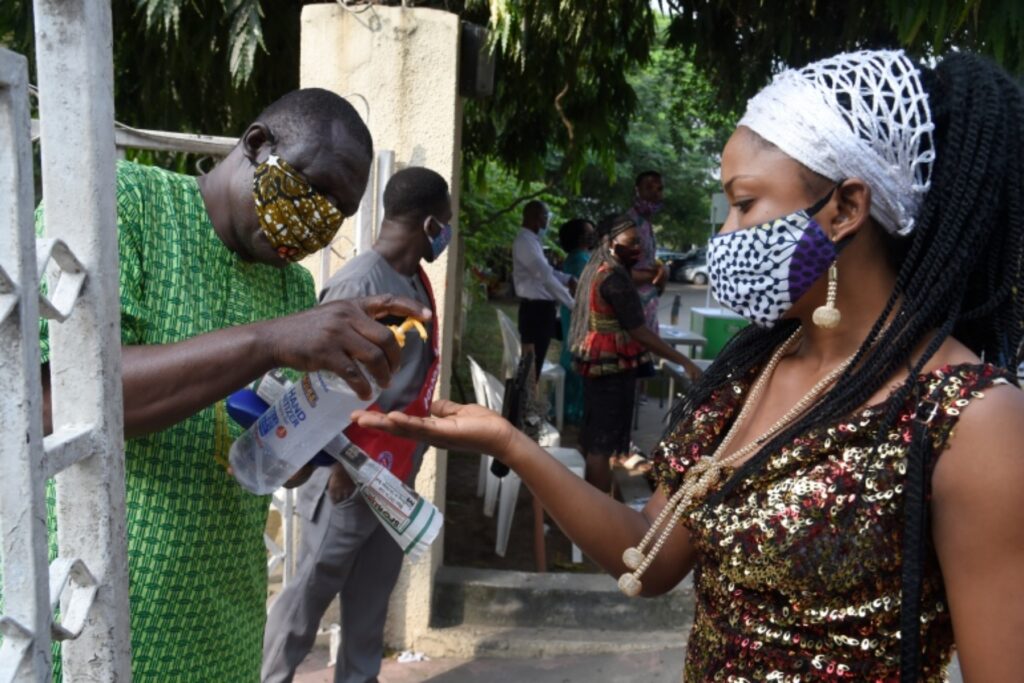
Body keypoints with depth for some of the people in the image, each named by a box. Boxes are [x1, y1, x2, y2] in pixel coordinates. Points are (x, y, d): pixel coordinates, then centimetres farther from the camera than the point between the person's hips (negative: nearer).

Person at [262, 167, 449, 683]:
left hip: (396, 471, 8)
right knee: (313, 588, 8)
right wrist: (344, 470, -16)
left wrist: (408, 457, 13)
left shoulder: (414, 280, 7)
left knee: (373, 592, 18)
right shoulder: (359, 283, -20)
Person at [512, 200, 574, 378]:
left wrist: (568, 279, 4)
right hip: (535, 309, -10)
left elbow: (546, 271, 23)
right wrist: (573, 304, -18)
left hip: (542, 308, 10)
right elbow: (546, 277, -22)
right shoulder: (525, 242, -16)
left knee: (536, 364, 14)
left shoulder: (533, 241, 16)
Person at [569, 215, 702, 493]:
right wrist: (684, 362, -22)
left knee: (593, 436, 18)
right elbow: (639, 332, -23)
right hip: (612, 365, -10)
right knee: (603, 442, -5)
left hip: (596, 361, 10)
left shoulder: (596, 268, 9)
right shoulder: (614, 276, -21)